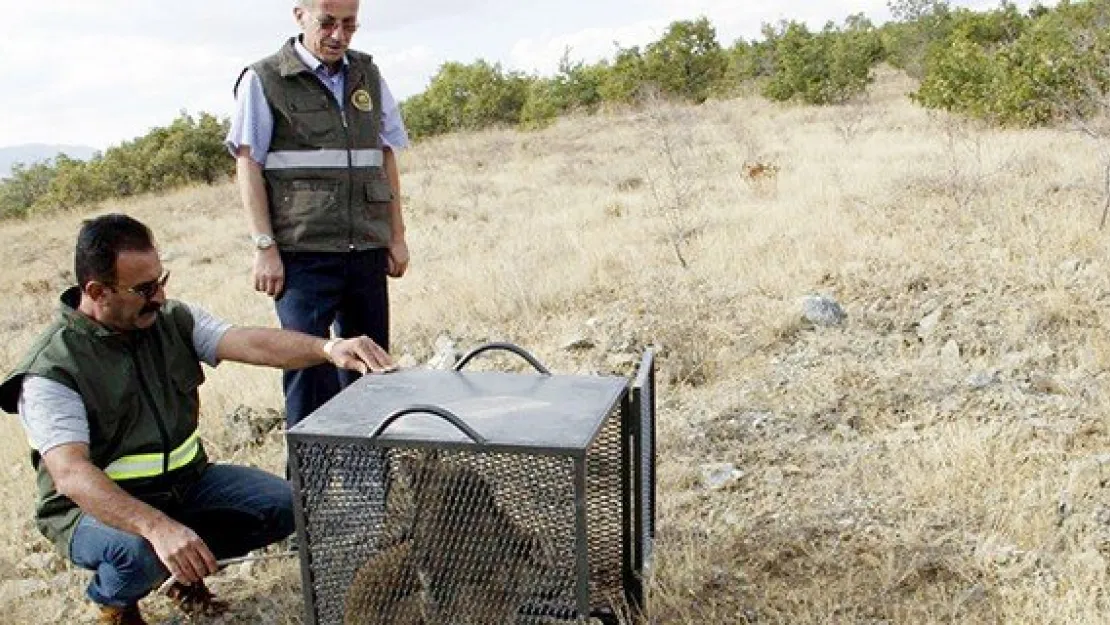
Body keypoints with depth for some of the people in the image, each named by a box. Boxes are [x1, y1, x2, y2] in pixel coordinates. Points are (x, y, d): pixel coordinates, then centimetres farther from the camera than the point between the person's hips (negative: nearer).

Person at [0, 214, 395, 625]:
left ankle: (187, 568, 14)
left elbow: (250, 343, -18)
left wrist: (328, 349, -38)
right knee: (140, 552, -36)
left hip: (185, 481, 5)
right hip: (98, 504, -5)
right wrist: (157, 526, -47)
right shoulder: (51, 370, -19)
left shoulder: (172, 319, -3)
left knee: (282, 505, -12)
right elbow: (71, 474, -31)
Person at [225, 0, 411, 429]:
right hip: (302, 252, -4)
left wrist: (396, 236, 10)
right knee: (308, 363, -7)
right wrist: (264, 247, -11)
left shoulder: (369, 77, 14)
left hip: (367, 250, 5)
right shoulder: (264, 80, 0)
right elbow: (248, 164, -4)